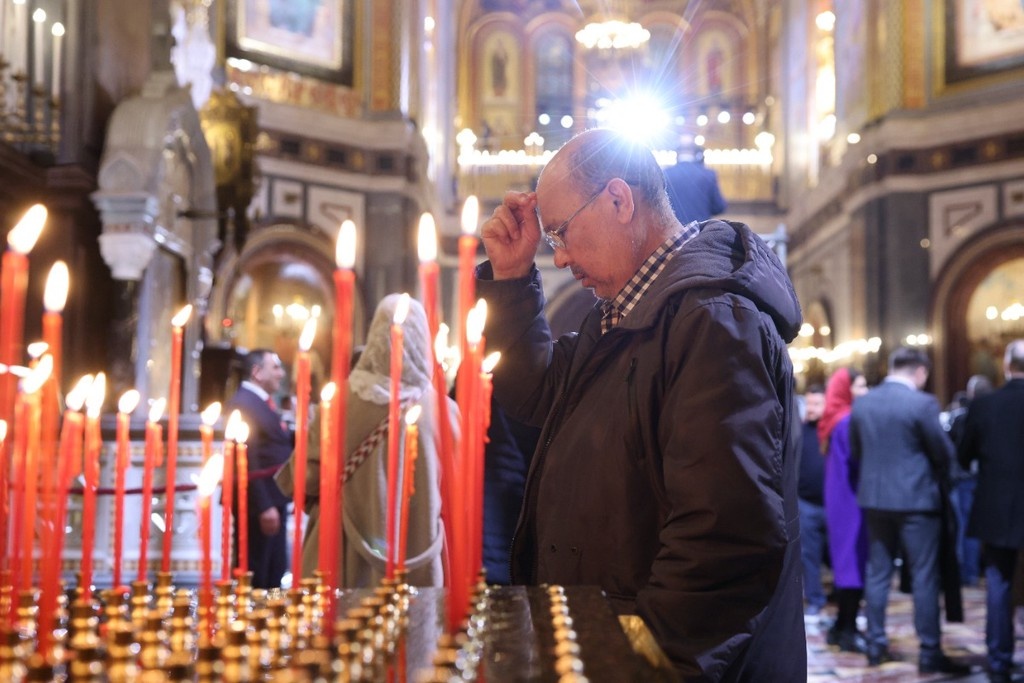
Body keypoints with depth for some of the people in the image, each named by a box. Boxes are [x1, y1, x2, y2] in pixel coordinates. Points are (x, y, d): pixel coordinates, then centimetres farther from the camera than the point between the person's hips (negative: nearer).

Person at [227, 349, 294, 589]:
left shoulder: (263, 403, 16)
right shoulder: (243, 404, -15)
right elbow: (247, 461, -21)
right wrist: (264, 506, -23)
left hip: (274, 499, 10)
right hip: (258, 504, -10)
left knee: (275, 573, 15)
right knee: (254, 576, -1)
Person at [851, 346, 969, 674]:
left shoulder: (861, 403, 3)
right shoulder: (923, 403, -14)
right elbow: (944, 453, -7)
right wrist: (937, 479, 12)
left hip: (874, 499, 5)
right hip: (915, 500, -5)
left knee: (877, 574, 12)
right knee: (925, 578, 2)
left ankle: (876, 645, 17)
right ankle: (930, 653, 5)